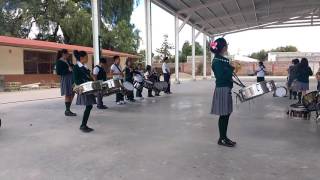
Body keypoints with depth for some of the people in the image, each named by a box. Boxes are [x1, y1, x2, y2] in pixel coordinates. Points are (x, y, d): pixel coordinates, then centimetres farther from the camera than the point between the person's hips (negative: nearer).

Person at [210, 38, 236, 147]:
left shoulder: (225, 59, 13)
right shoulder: (217, 61, -14)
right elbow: (222, 76, -22)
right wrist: (232, 69, -14)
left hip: (227, 89, 9)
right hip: (222, 89, -9)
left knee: (226, 114, 13)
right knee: (223, 115, -1)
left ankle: (224, 137, 23)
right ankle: (222, 139, 11)